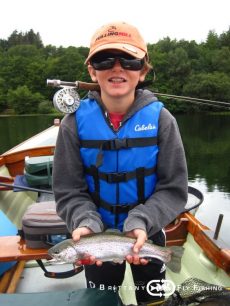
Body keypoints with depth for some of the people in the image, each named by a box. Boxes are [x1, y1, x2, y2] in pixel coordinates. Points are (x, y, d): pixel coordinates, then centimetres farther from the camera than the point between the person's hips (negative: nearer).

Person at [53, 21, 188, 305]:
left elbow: (174, 188, -15)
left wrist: (141, 223, -28)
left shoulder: (161, 119, -18)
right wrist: (86, 223, -30)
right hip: (98, 234, 1)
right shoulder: (75, 122, -17)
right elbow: (69, 191, -13)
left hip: (148, 233, 0)